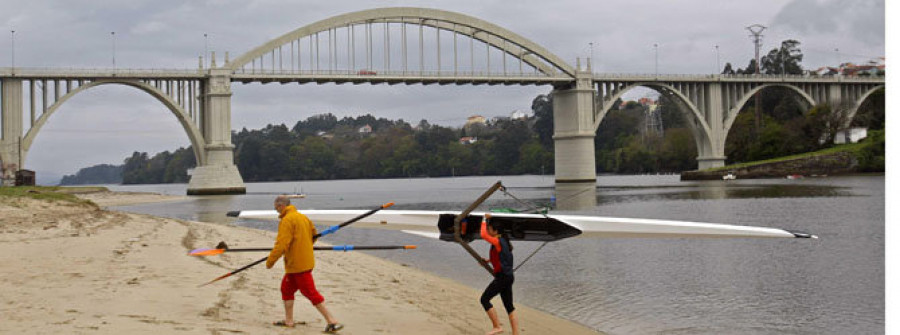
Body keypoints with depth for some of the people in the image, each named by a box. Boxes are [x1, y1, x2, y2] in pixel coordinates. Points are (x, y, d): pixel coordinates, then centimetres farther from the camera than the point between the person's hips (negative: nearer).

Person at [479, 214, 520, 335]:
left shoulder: (498, 242, -15)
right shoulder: (503, 241, 15)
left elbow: (483, 235, -27)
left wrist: (485, 220, -14)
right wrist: (488, 260, 17)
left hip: (502, 277, -10)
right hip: (508, 276, 10)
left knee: (484, 299, -1)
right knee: (509, 306, 9)